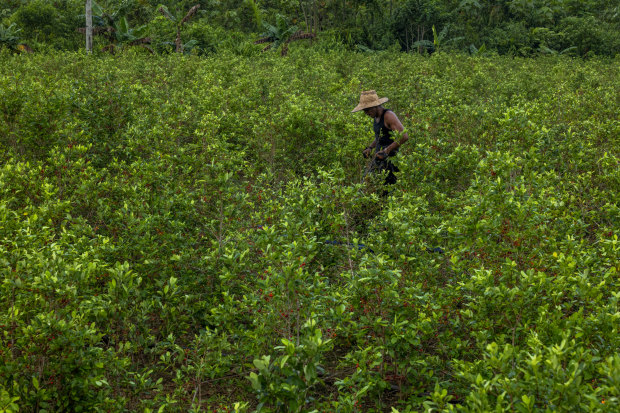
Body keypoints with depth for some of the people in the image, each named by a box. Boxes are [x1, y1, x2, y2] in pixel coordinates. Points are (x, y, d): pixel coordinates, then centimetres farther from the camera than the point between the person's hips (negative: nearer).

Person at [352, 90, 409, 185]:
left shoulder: (388, 116, -14)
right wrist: (370, 148, 14)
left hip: (389, 160, -9)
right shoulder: (376, 117, 13)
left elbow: (404, 136, -23)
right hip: (379, 159, 9)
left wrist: (386, 150, -25)